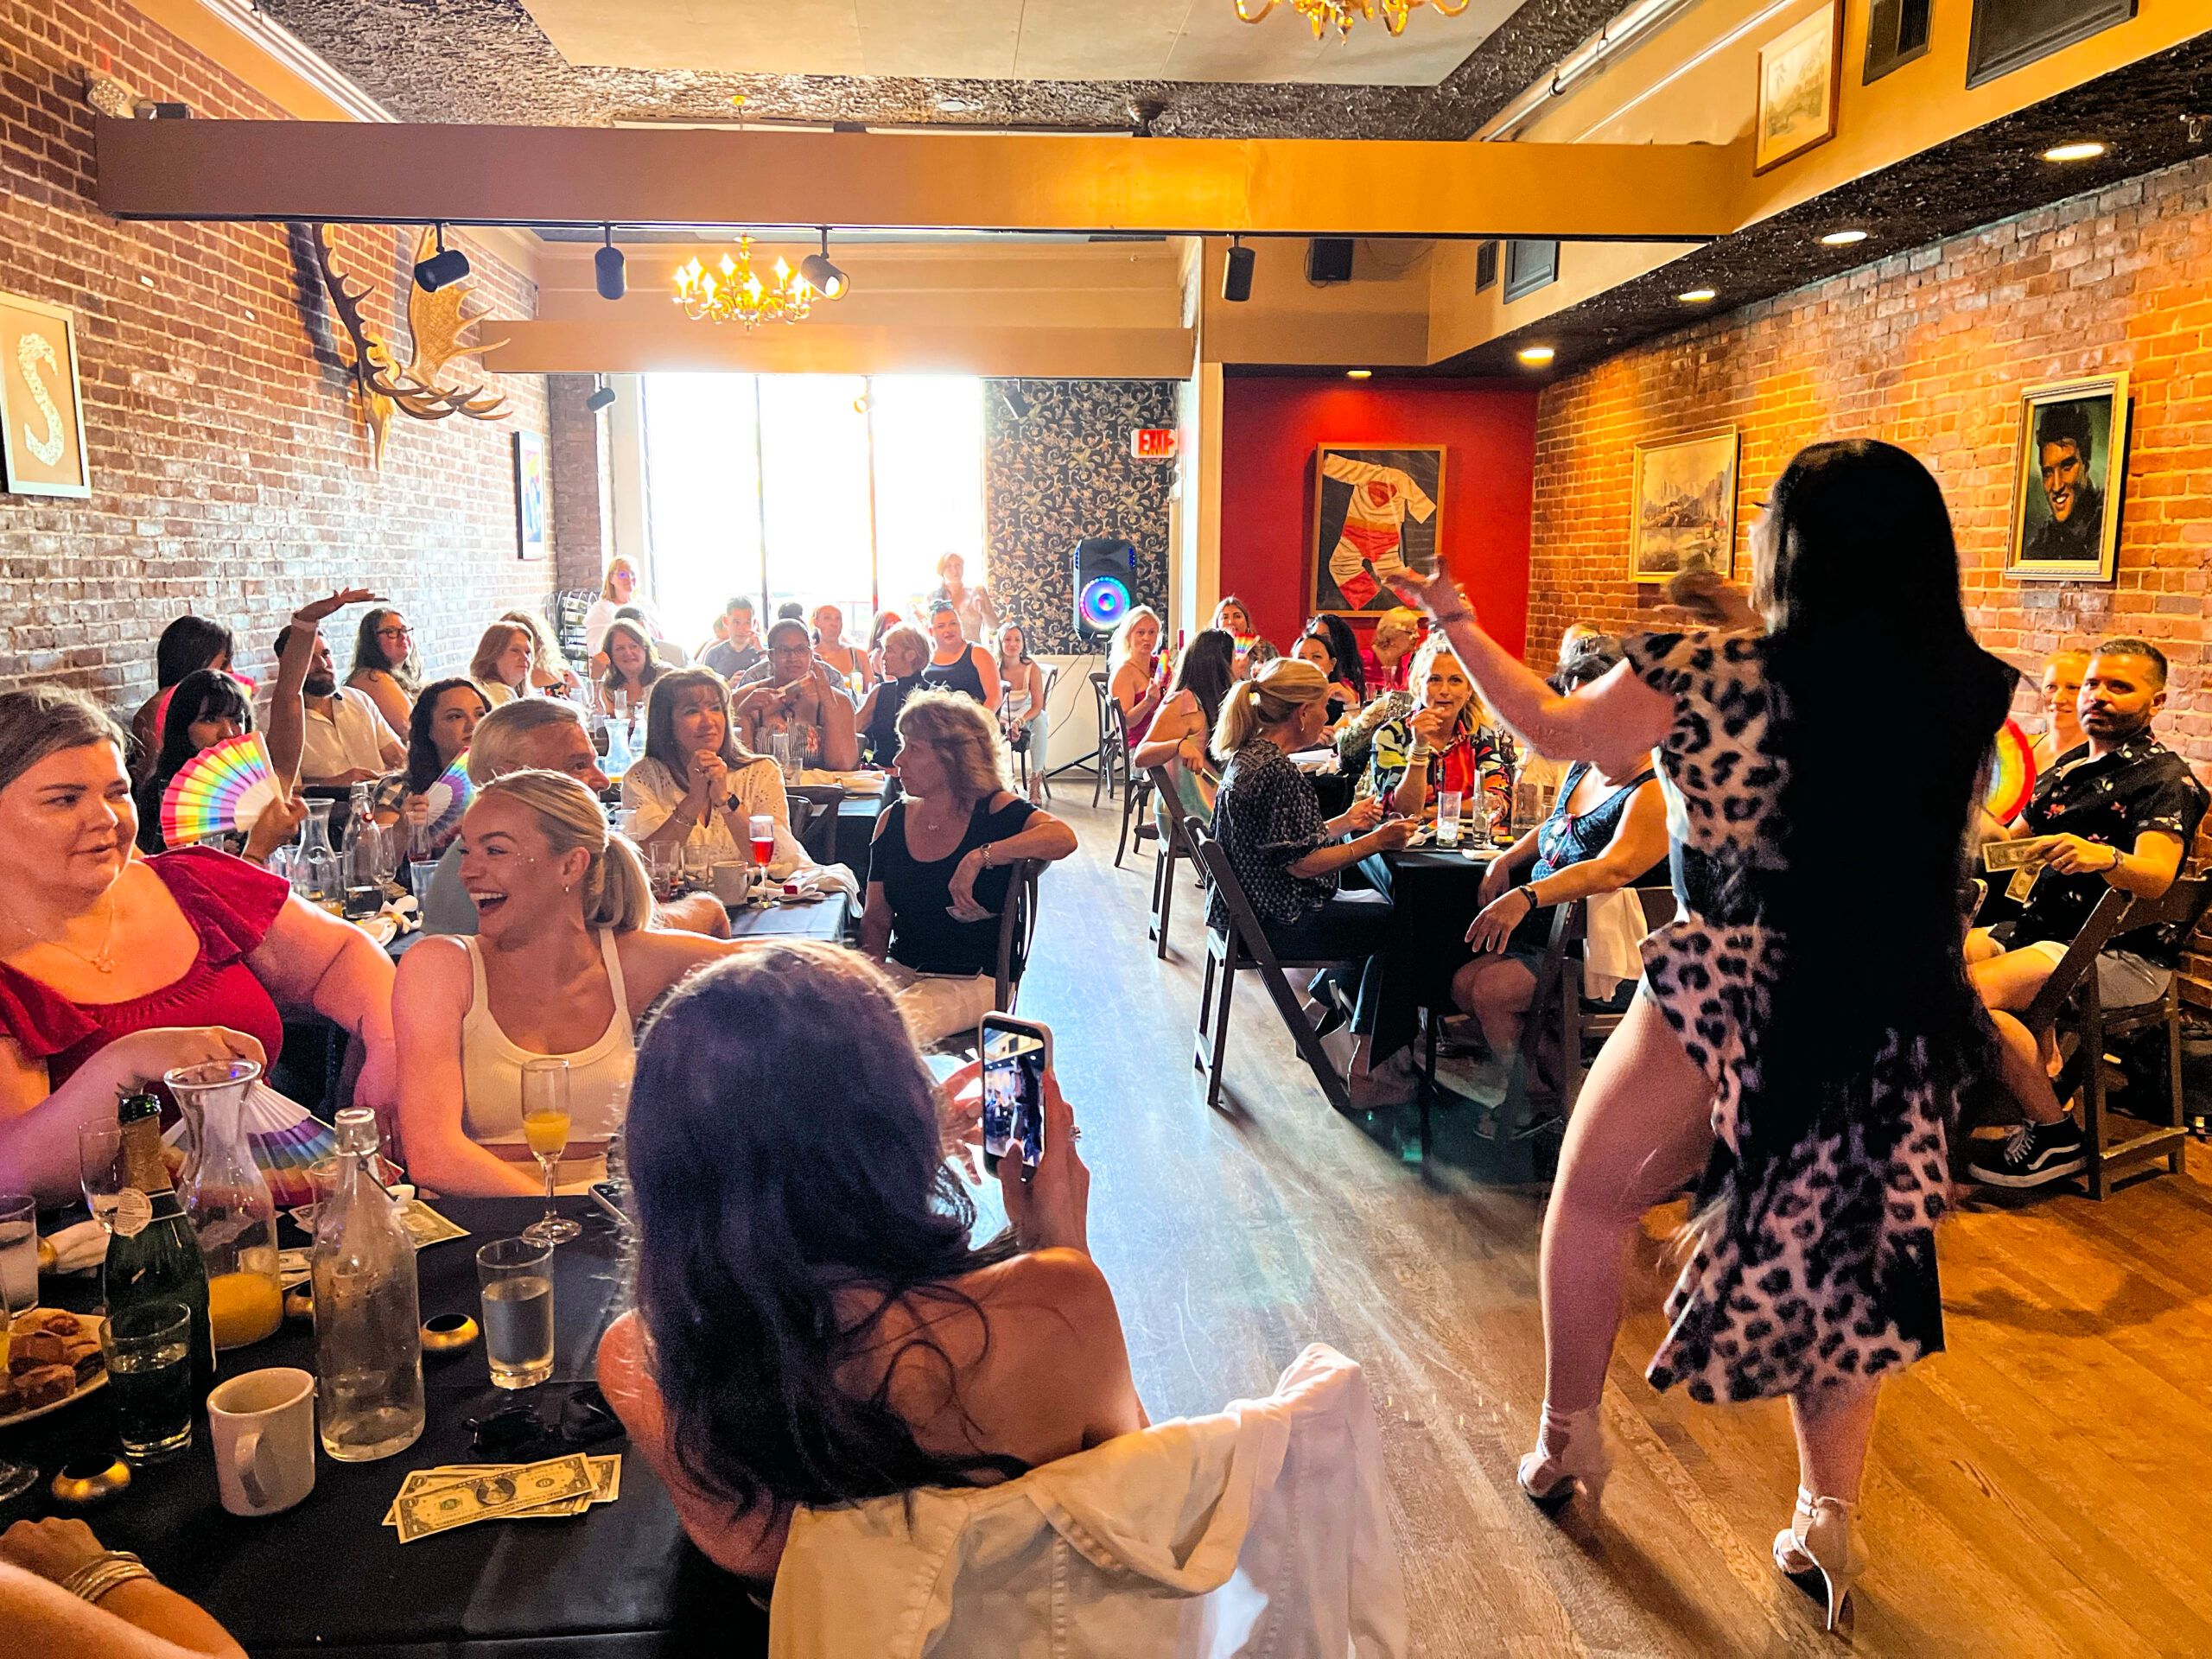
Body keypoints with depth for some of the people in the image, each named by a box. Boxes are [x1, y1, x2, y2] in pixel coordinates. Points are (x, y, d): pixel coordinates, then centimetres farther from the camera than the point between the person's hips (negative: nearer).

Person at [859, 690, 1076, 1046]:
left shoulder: (993, 810, -7)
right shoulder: (893, 820, 7)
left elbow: (1063, 837, -29)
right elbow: (876, 919, 11)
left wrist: (979, 858, -32)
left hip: (975, 980, -5)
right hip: (902, 970, 5)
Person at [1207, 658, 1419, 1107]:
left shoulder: (1247, 756, 7)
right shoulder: (1278, 772, -23)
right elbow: (1300, 862, -22)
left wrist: (1345, 822, 15)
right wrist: (1374, 841, -14)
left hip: (1251, 907, 10)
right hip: (1278, 919, -10)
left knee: (1377, 903, 19)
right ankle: (1367, 1068, 5)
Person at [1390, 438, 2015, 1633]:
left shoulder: (1706, 674, -15)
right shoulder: (1965, 695, -3)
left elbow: (1551, 729, 1)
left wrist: (1453, 618, 14)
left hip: (1723, 997, -4)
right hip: (1889, 1027, 4)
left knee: (1590, 1200, 19)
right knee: (1836, 1247, 19)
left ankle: (1567, 1442, 33)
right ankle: (1829, 1519, 27)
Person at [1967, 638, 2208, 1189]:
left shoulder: (2165, 778, -7)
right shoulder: (2067, 767, 18)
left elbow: (2156, 875, -25)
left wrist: (2103, 858, -47)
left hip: (2122, 954, -8)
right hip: (2041, 930, 9)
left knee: (1971, 988, -30)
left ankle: (2057, 1136, -14)